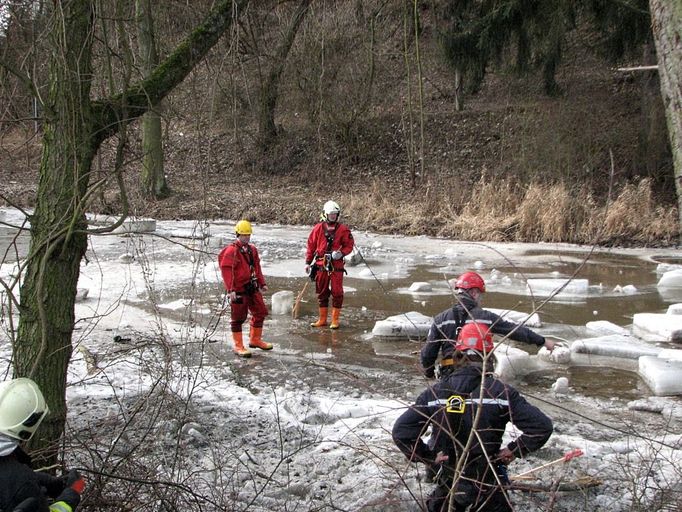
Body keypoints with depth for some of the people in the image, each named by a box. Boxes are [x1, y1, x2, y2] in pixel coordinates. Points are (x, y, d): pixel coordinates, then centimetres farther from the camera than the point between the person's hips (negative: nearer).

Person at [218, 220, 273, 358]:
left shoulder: (252, 249, 11)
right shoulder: (231, 251, -13)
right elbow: (226, 271, -18)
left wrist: (261, 283, 18)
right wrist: (231, 289, -23)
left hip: (252, 288, 8)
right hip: (239, 290, -8)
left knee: (260, 312, 14)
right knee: (238, 318, 2)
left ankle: (255, 340, 31)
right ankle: (238, 346, 11)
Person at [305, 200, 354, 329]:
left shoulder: (343, 229, 1)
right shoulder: (318, 228, 4)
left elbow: (349, 245, 4)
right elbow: (311, 245, 8)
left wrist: (341, 253, -15)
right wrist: (308, 262, 6)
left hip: (336, 265, -2)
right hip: (320, 265, 2)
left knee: (337, 292, -2)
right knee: (322, 293, 9)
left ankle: (335, 320, 7)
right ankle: (322, 319, 19)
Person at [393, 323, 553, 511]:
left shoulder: (435, 392, -9)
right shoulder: (501, 392, -14)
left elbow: (401, 431, -12)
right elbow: (542, 427, -17)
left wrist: (429, 456, -2)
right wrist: (513, 450, -5)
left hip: (448, 484, 2)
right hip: (488, 487, -2)